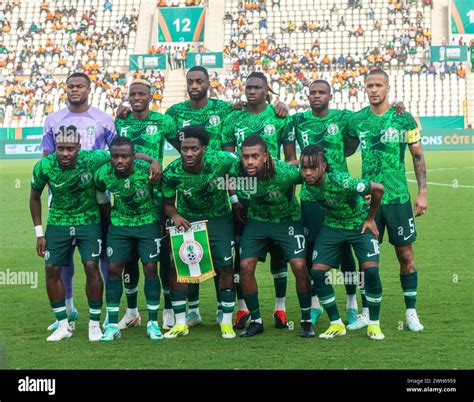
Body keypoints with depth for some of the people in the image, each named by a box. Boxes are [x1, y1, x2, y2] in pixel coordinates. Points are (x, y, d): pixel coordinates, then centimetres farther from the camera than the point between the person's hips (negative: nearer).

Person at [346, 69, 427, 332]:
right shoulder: (357, 120, 4)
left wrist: (422, 193, -2)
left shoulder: (404, 119, -2)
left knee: (405, 255, 1)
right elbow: (346, 150, 20)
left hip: (398, 198, -2)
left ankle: (411, 312, 11)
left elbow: (418, 156, 2)